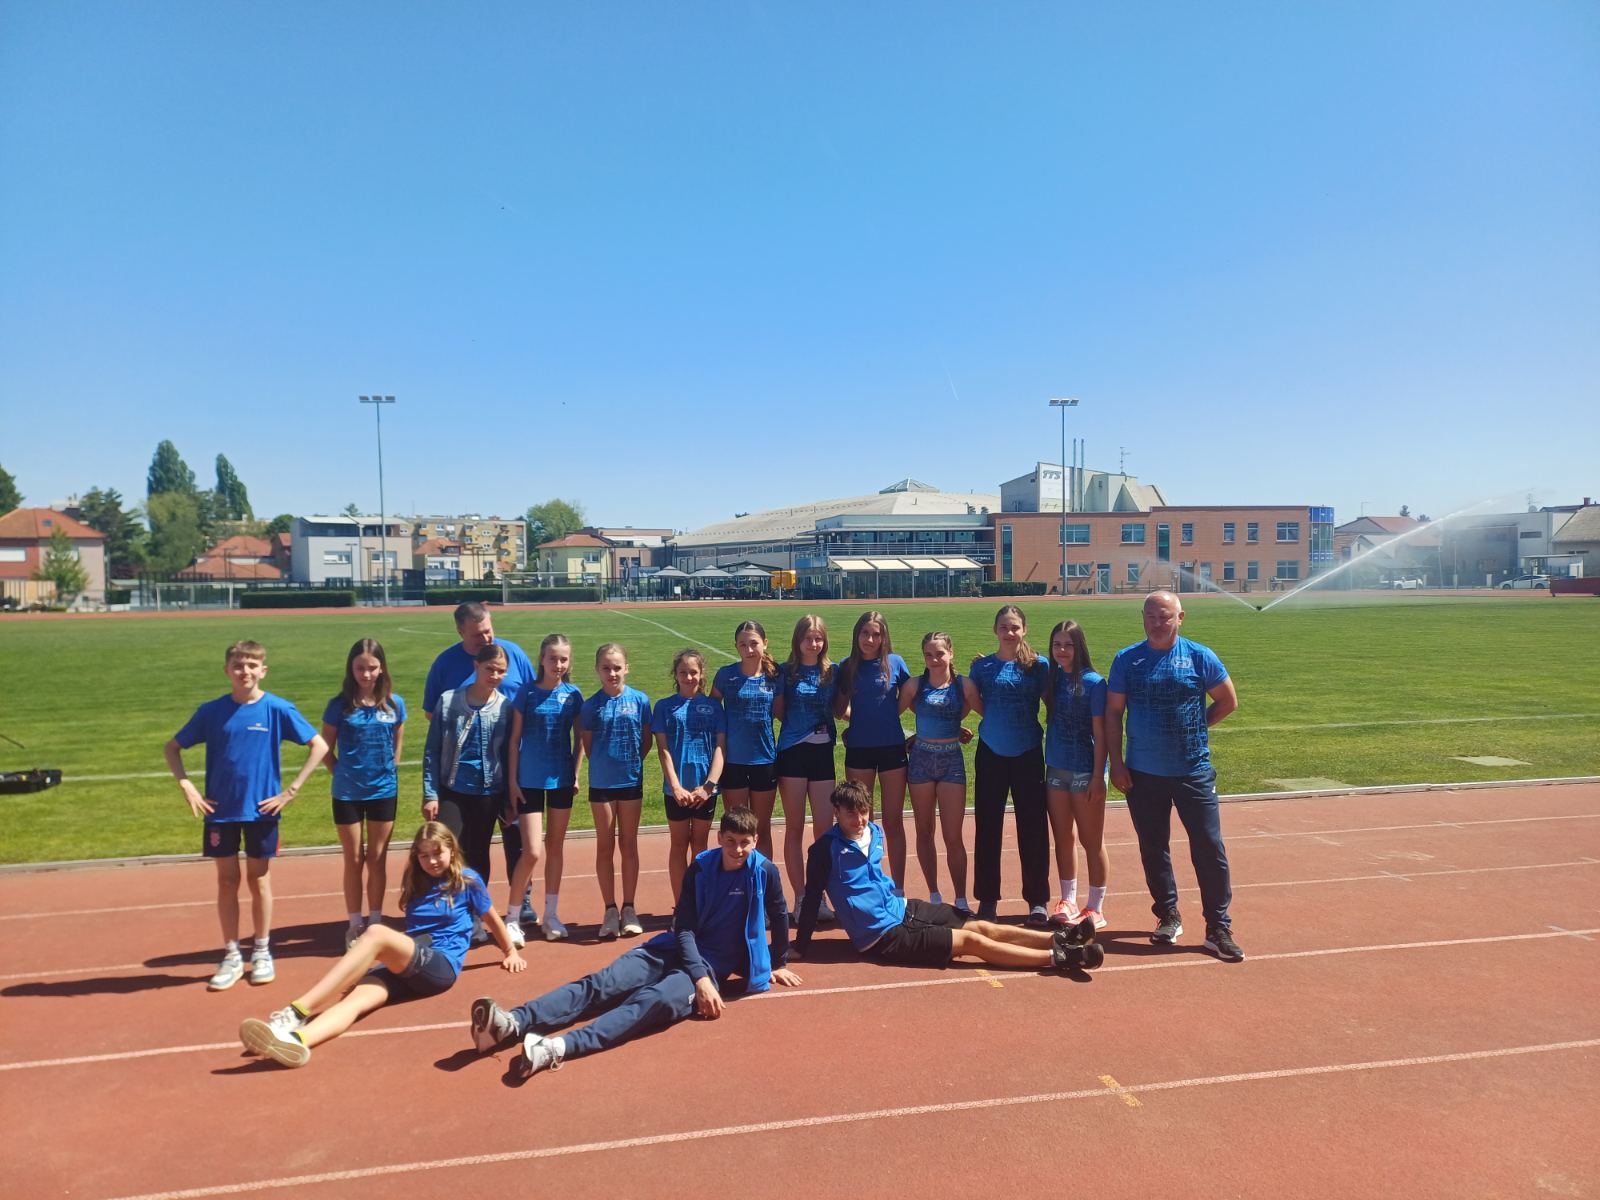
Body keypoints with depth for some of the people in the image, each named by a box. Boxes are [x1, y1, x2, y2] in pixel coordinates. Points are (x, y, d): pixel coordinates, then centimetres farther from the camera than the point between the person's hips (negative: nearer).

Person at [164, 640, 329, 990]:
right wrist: (187, 786, -4)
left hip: (262, 809, -1)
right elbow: (172, 748, 10)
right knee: (227, 881, 9)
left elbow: (319, 746, -6)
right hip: (220, 811, 2)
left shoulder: (278, 709, -8)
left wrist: (290, 791, -9)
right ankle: (231, 955, 22)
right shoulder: (211, 711, -2)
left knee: (258, 879, 9)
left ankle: (262, 952, 24)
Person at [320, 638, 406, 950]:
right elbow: (326, 750, 2)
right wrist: (344, 775, 0)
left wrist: (385, 773, 6)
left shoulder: (394, 704, -3)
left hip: (384, 792, 1)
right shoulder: (339, 706, -7)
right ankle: (355, 925, 20)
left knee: (377, 859, 10)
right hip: (347, 793, -1)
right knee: (354, 860, 9)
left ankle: (375, 922, 22)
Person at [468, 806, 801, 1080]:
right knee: (601, 985, -21)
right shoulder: (700, 867, 0)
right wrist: (699, 978, -20)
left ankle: (557, 1048, -56)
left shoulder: (764, 871, -6)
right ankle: (511, 1024, -41)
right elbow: (684, 928, -6)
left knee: (657, 1000, -35)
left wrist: (778, 964, 21)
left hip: (715, 966, -4)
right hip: (676, 949, 4)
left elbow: (779, 918, 11)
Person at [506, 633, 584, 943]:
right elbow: (515, 739, -2)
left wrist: (576, 774, 3)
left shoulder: (573, 695, 0)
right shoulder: (527, 693, -6)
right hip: (529, 780, -3)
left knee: (556, 847, 11)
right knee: (532, 851, -6)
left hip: (561, 779, 3)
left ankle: (551, 914, 23)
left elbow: (579, 739, 8)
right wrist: (512, 780, -4)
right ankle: (512, 917, 10)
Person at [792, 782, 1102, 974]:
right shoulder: (825, 849, -19)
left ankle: (1059, 939, -3)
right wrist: (800, 946, -13)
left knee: (981, 927, -4)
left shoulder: (874, 832, 4)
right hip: (882, 937, -7)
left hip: (901, 908, 7)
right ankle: (1059, 958, -15)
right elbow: (812, 897, -16)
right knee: (971, 941, -14)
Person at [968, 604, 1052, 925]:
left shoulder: (1038, 665, -1)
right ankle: (987, 898, 18)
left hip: (1028, 754, -1)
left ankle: (1037, 899, 18)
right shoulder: (982, 665, 1)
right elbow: (975, 703, 7)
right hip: (991, 754, 1)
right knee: (987, 827, 6)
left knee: (1032, 827, 4)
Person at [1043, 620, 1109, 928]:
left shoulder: (1093, 682, -10)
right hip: (1055, 769, 5)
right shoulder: (1051, 678, 4)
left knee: (1091, 840, 5)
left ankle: (1096, 908, 17)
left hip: (1085, 771, -5)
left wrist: (1098, 776, -13)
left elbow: (1100, 733, -10)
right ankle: (1068, 901, 26)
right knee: (1063, 839, 13)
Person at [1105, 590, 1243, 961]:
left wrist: (1194, 726, 3)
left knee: (1210, 849, -2)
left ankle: (1218, 928, 10)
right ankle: (1168, 917, 28)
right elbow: (1113, 712, 3)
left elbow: (1228, 701, 10)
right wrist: (1116, 762, -2)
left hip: (1194, 771, -1)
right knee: (1153, 848, 11)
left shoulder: (1200, 657, -2)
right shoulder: (1126, 660, 1)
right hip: (1143, 774, 2)